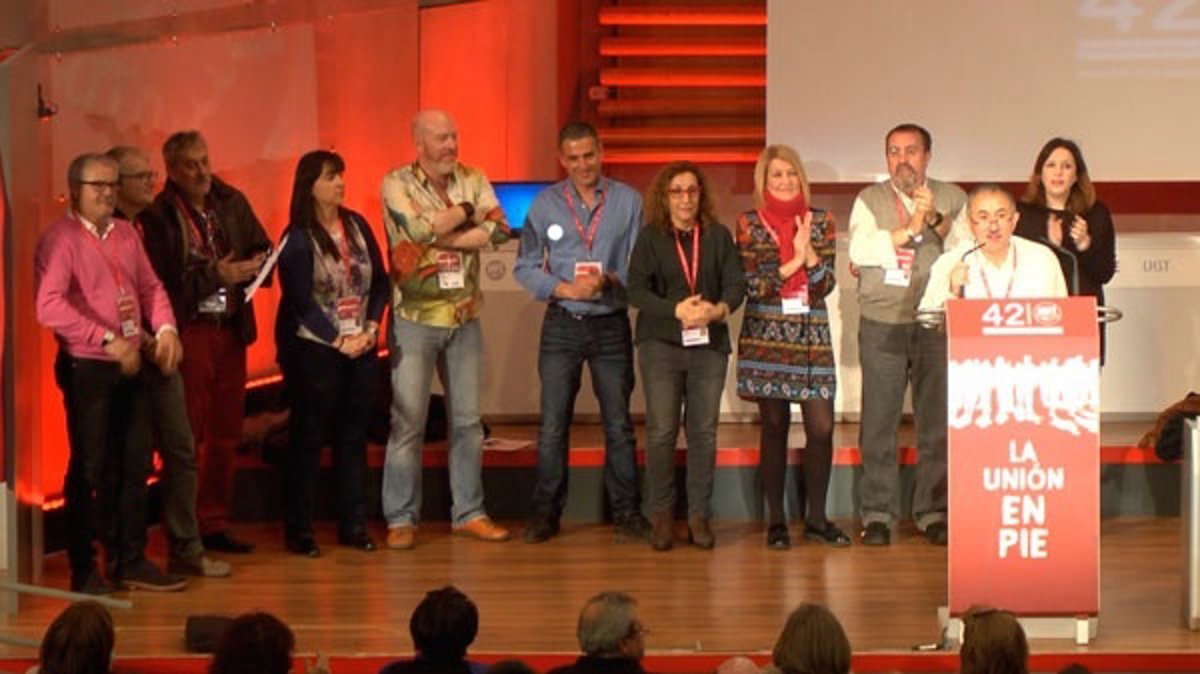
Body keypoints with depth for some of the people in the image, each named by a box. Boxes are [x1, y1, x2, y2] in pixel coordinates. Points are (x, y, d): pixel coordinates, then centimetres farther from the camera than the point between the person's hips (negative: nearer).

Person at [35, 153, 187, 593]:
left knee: (135, 465, 10)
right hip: (86, 368, -7)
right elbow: (49, 306, -21)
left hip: (129, 366, 7)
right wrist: (108, 341, -23)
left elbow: (150, 286, 17)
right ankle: (83, 571, 11)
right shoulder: (60, 238, -10)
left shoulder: (126, 235, 11)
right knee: (89, 470, 1)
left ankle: (130, 561, 21)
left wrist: (165, 328, -2)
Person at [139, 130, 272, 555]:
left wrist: (254, 267, -9)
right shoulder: (159, 216, -7)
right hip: (189, 333, -6)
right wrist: (216, 275, -18)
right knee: (187, 436, -3)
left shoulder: (232, 203, 9)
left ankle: (215, 524, 21)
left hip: (231, 329, 6)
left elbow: (263, 250, 13)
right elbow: (162, 281, -14)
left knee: (225, 434, 11)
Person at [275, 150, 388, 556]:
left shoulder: (357, 226, 8)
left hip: (360, 346, 5)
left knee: (354, 435, 8)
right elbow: (300, 301, -13)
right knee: (308, 438, -1)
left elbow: (379, 281, 9)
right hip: (313, 349, -5)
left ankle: (353, 525, 15)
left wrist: (371, 327, -5)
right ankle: (298, 530, 5)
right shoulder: (298, 238, -9)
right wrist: (339, 341, -15)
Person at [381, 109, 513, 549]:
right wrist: (465, 212, -9)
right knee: (408, 421, -2)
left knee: (468, 420, 9)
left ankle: (469, 513, 18)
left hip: (465, 318, 4)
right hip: (415, 319, -4)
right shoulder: (396, 184, -6)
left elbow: (499, 229, -10)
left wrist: (444, 237, -17)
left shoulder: (473, 181, 5)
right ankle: (401, 519, 6)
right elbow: (418, 228, -23)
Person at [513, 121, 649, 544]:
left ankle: (626, 511, 13)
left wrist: (611, 280, -19)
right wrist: (566, 289, -13)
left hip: (612, 324, 0)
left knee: (618, 423, 5)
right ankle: (546, 512, 8)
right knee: (553, 425, 0)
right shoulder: (545, 204, 2)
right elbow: (526, 267, 1)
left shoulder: (628, 201, 1)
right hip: (562, 324, 0)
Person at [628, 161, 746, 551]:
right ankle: (662, 515, 6)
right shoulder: (650, 237, 3)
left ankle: (699, 516, 10)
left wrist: (720, 308, -18)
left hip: (709, 344, 2)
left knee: (704, 432, 3)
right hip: (661, 344, -2)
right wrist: (677, 310, -19)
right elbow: (636, 290, -6)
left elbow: (736, 283, 3)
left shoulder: (718, 236, 9)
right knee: (661, 431, -4)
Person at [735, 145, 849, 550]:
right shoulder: (749, 224, 2)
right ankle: (776, 521, 9)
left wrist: (808, 253, -14)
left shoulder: (820, 223, 8)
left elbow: (826, 284, 1)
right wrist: (791, 265, -11)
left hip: (812, 336, 2)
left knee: (821, 427, -4)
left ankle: (816, 518, 7)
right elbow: (751, 285, -5)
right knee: (774, 427, 1)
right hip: (766, 337, -2)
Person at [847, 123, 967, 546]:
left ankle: (933, 511, 11)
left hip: (938, 323, 1)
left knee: (937, 419, 2)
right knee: (879, 421, 0)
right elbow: (860, 251, -9)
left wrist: (935, 221, -14)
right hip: (883, 324, -1)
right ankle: (877, 514, 7)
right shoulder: (870, 200, 7)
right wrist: (910, 229, -13)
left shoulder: (951, 199, 10)